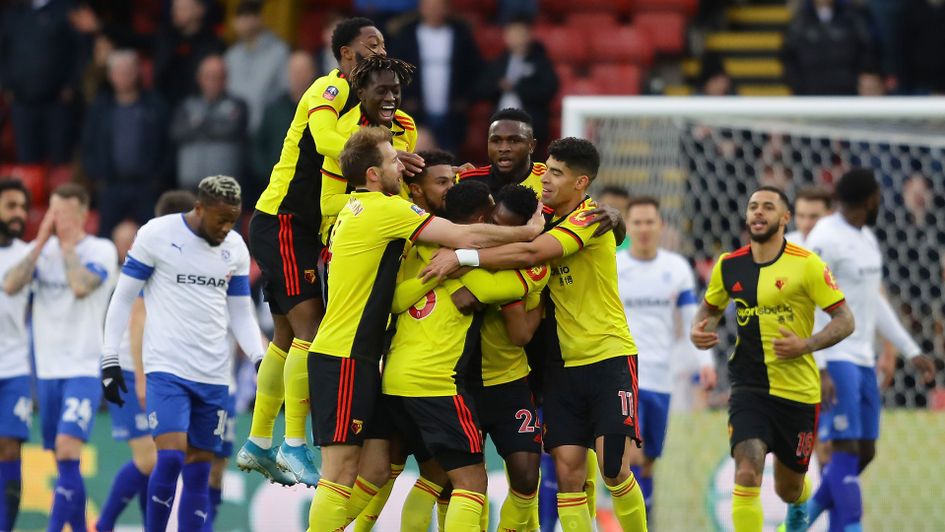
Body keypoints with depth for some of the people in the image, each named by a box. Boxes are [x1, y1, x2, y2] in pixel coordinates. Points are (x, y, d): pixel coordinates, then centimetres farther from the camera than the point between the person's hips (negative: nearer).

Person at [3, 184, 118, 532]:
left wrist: (68, 244, -13)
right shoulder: (42, 250, 8)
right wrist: (41, 242, -10)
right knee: (65, 462, 9)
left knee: (67, 448, -20)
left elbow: (81, 286, -24)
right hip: (48, 369, 5)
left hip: (83, 369, -5)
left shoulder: (101, 251, -5)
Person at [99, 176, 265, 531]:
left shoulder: (235, 248, 8)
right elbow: (123, 298, 0)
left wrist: (260, 358, -1)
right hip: (167, 369, -5)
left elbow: (241, 315, 15)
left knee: (198, 470, 5)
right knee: (170, 458, -17)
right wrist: (110, 360, -4)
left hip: (213, 376, 5)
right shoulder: (156, 235, -5)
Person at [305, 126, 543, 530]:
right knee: (341, 473, -10)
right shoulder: (384, 209, -12)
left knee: (380, 467, 11)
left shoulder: (356, 210, 17)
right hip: (345, 359, -10)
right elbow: (465, 238, -15)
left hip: (351, 356, 10)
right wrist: (529, 232, -4)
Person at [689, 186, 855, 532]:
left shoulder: (806, 265, -9)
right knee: (747, 473, -24)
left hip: (798, 390, -1)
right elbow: (710, 308, 20)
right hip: (749, 385, 1)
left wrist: (806, 345, -23)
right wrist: (698, 331, -3)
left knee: (789, 488, 15)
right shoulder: (729, 266, 2)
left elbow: (845, 320, -7)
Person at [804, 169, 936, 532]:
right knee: (845, 448, -11)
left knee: (864, 452, 8)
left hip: (863, 360, 9)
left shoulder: (866, 238, 14)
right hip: (834, 360, -9)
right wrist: (818, 370, -25)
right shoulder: (826, 239, -14)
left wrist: (911, 352, 20)